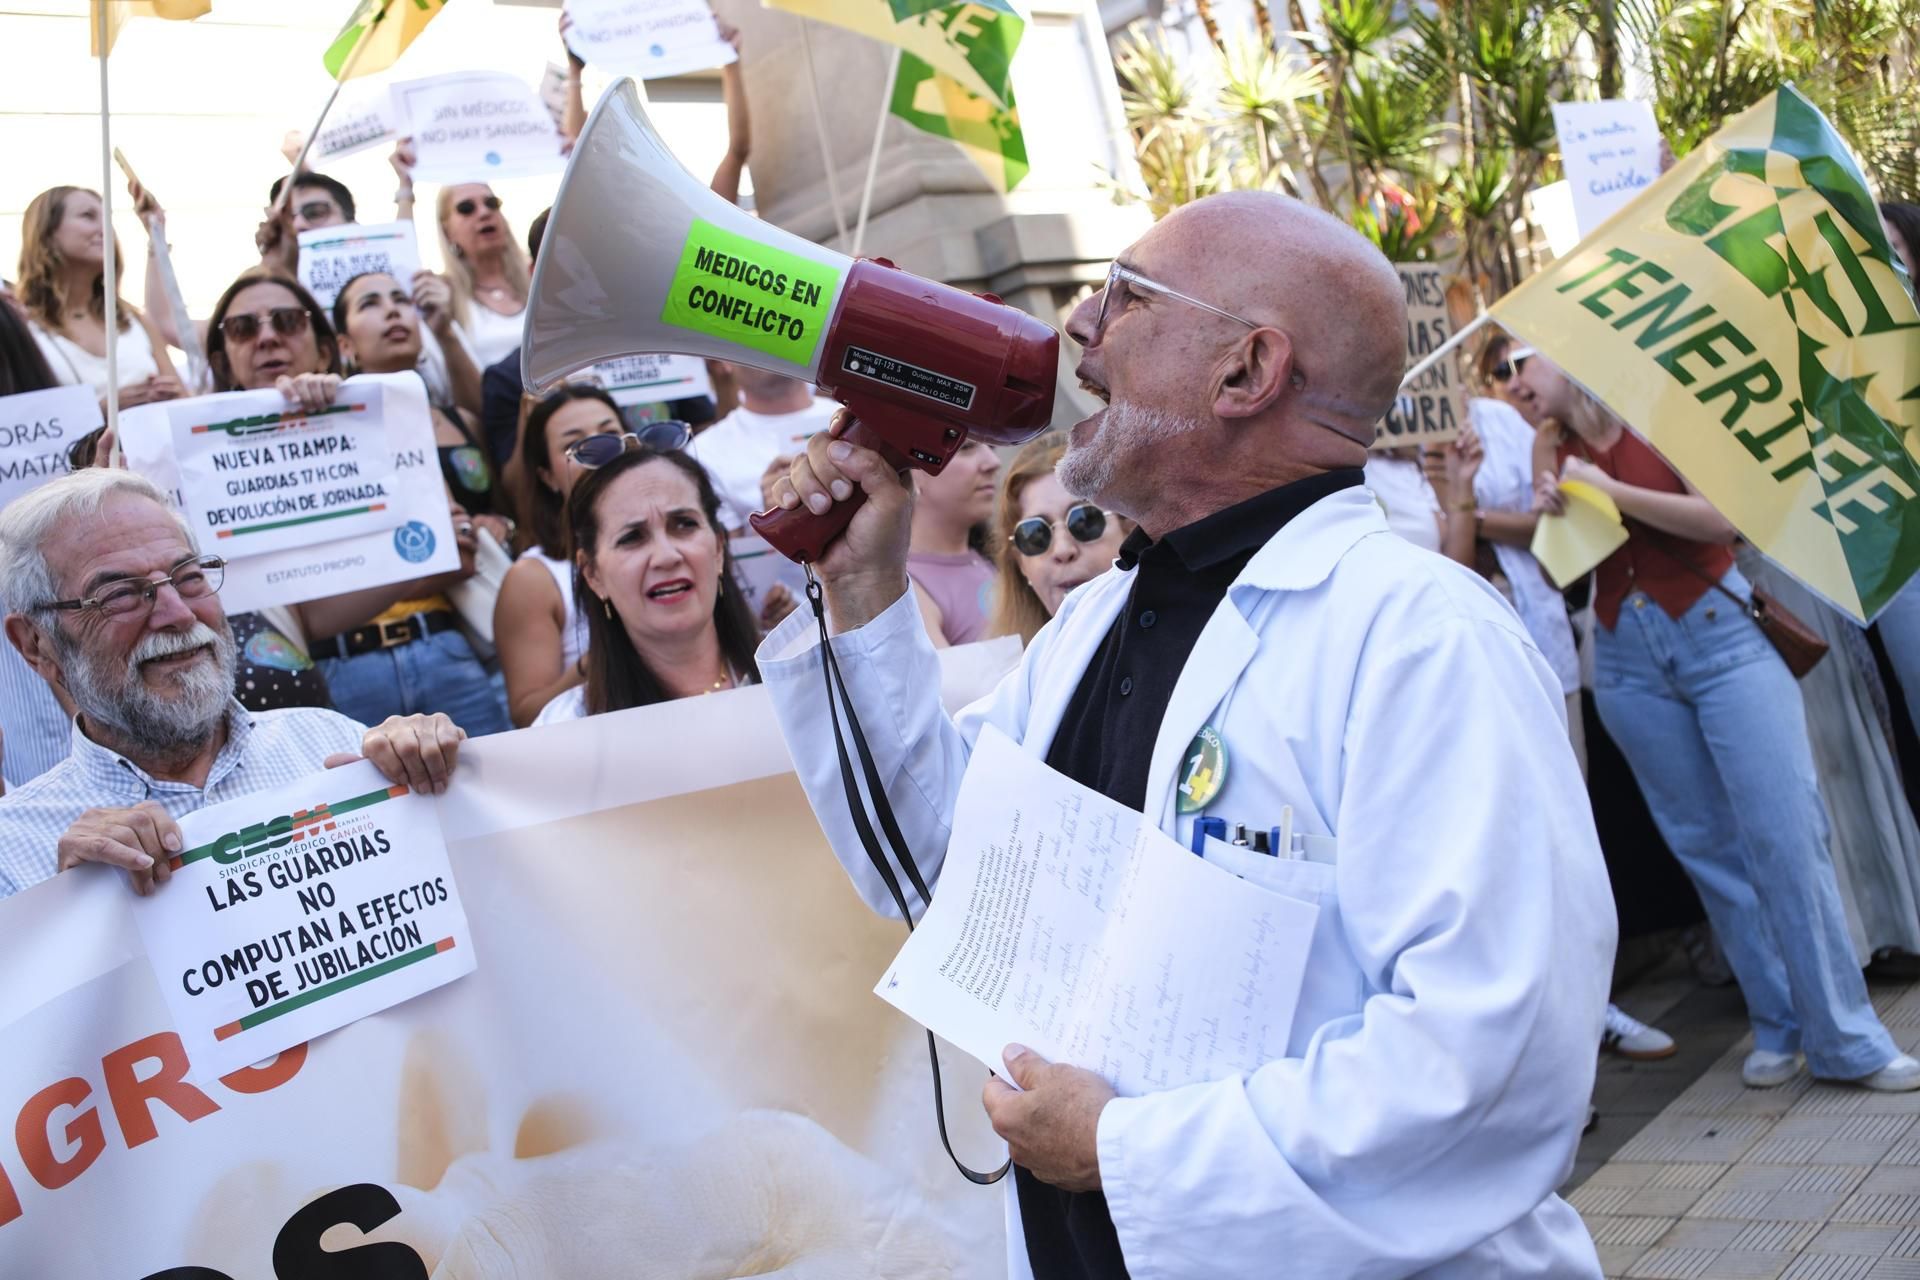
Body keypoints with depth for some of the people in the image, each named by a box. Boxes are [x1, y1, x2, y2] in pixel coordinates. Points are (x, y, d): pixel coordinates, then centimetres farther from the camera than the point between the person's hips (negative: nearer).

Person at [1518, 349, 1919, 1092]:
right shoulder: (1551, 451, 9)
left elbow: (1723, 517, -13)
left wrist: (1610, 490, -14)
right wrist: (1549, 514, -11)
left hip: (1720, 634, -4)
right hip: (1629, 663, 4)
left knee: (1787, 833, -8)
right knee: (1710, 846, 5)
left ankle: (1847, 1040, -2)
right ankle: (1780, 1027, 14)